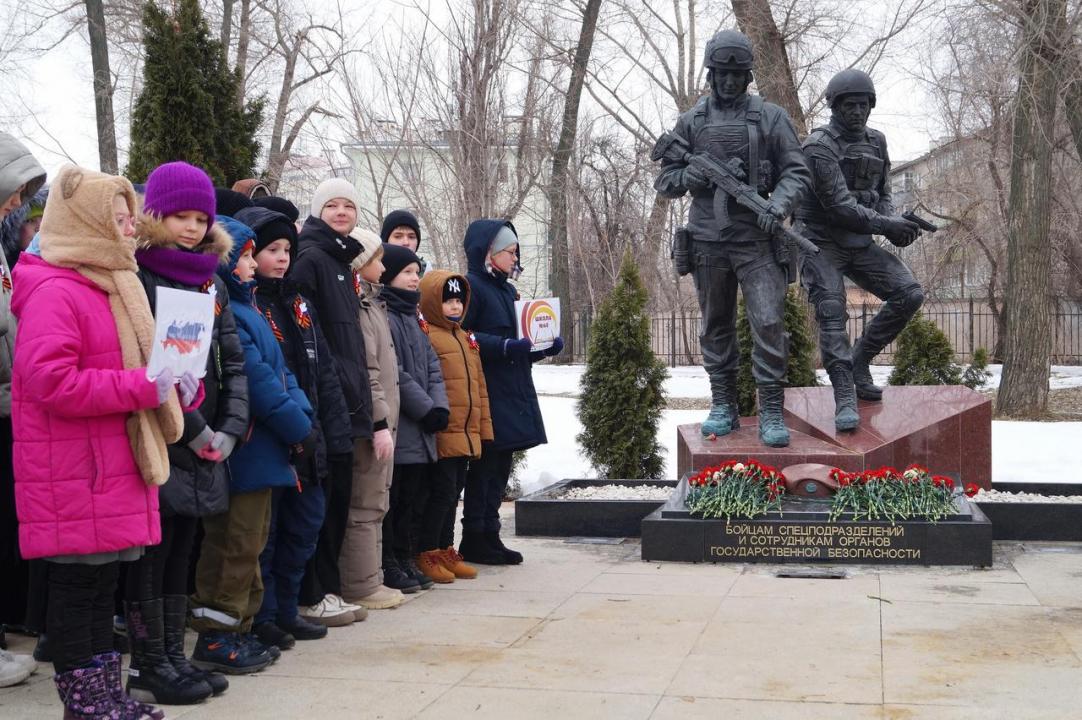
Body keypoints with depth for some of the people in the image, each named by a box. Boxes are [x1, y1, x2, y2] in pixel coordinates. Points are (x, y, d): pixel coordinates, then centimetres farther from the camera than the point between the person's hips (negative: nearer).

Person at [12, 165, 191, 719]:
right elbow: (51, 381, -24)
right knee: (76, 582, 0)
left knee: (103, 579, 15)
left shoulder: (113, 288, 18)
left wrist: (173, 384, 5)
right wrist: (144, 387, -23)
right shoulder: (52, 293, -14)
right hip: (73, 476, -10)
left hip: (115, 468, 10)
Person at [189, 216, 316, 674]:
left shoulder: (244, 308, 16)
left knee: (250, 542, 15)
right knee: (235, 544, -4)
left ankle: (240, 628, 24)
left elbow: (280, 371, 14)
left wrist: (303, 414, 0)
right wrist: (298, 428, -14)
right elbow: (256, 379, -20)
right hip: (244, 450, -10)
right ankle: (216, 637, 4)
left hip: (260, 451, 10)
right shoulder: (223, 312, -16)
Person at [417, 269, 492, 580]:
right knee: (442, 492, -5)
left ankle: (446, 550, 24)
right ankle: (428, 554, 6)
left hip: (466, 435, 8)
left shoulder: (466, 339, 18)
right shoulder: (426, 336, -10)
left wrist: (484, 428, 20)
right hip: (443, 435, -8)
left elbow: (479, 386, 22)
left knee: (453, 493, 14)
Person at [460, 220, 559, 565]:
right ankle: (476, 540, 3)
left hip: (514, 395, 9)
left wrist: (545, 347, 7)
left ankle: (488, 536, 18)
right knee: (484, 468, -5)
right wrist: (504, 346, -25)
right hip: (488, 397, -9)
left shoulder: (508, 290, 19)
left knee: (499, 469, 11)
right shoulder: (471, 288, -9)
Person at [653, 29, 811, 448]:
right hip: (708, 240, 2)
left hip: (756, 239, -2)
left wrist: (778, 205, -18)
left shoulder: (770, 117, 5)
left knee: (769, 323, -11)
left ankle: (771, 412, -6)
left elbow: (796, 173, 2)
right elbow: (665, 182, 8)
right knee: (716, 328, 9)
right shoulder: (691, 122, 9)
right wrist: (707, 174, -11)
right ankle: (723, 406, 20)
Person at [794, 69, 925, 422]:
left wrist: (896, 223, -7)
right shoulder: (819, 145, -13)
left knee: (910, 294, -7)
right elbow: (838, 204, -19)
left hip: (860, 244, 6)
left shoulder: (877, 142, 10)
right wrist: (886, 225, -18)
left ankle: (859, 362, 8)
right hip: (821, 243, -6)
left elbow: (882, 195, 15)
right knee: (832, 315, -17)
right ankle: (845, 400, -16)